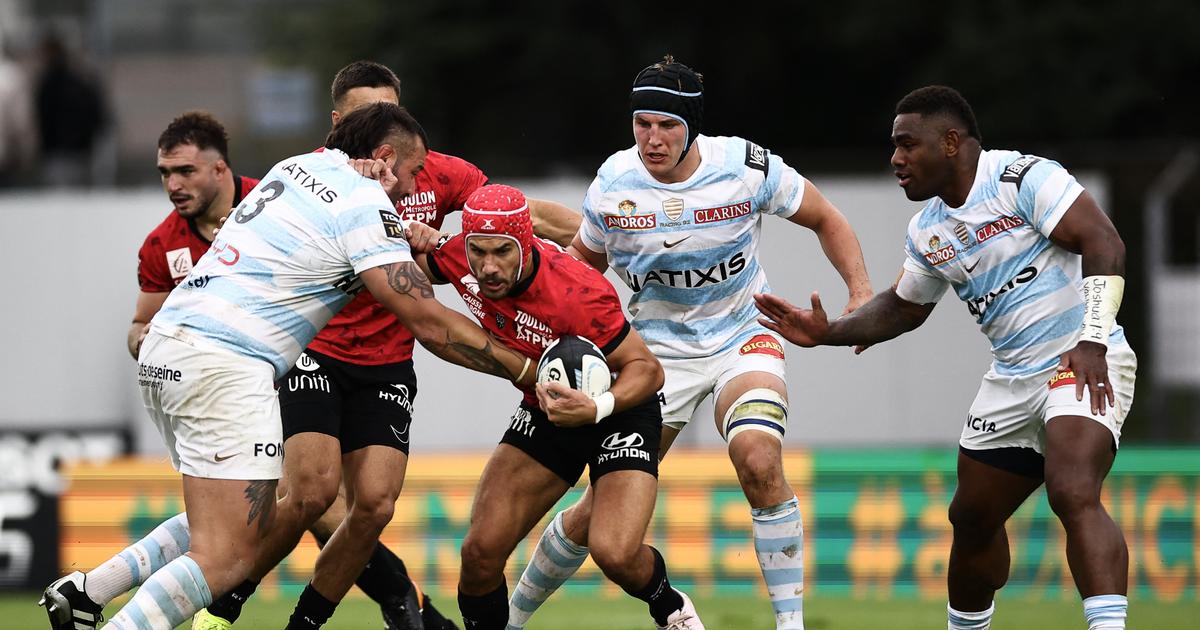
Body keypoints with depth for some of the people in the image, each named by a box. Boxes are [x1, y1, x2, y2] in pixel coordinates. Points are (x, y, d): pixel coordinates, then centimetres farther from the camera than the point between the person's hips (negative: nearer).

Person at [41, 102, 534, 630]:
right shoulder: (367, 206, -4)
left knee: (287, 510, 13)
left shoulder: (299, 166, 18)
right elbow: (428, 324, -5)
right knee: (227, 559, -12)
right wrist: (524, 370, 5)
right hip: (225, 366, -9)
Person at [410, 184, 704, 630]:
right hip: (546, 409, 5)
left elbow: (646, 368, -26)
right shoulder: (459, 261, -17)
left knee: (615, 554, -23)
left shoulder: (577, 294, -35)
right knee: (481, 551, -10)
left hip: (620, 410, -5)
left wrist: (597, 408, -45)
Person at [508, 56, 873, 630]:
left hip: (741, 338, -1)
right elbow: (583, 262, 8)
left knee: (758, 460, -30)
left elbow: (825, 220, 1)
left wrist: (861, 292, -12)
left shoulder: (746, 167, -16)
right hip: (657, 347, 1)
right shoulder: (613, 184, -12)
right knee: (601, 510, -1)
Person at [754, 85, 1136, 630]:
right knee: (972, 517, 14)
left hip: (1083, 364, -8)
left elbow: (1103, 244, -20)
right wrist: (828, 334, 13)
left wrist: (1092, 342, -27)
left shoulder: (1024, 178, -13)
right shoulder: (927, 229, 12)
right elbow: (903, 307, 27)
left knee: (1073, 497, -29)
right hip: (1012, 378, 8)